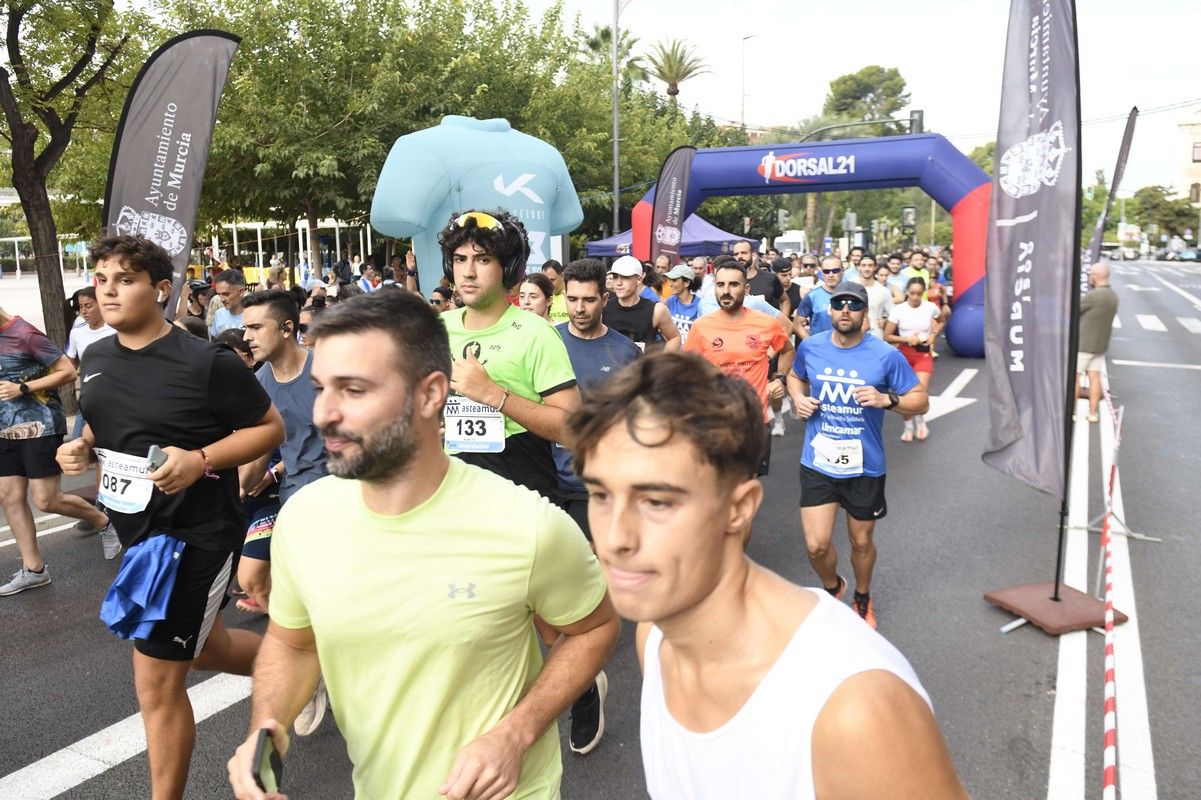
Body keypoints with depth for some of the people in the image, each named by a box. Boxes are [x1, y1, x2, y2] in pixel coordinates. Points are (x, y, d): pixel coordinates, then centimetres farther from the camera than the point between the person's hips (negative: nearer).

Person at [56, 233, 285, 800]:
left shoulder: (206, 363, -18)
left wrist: (200, 460, -25)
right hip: (137, 529, 8)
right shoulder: (96, 358, 4)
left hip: (196, 535, -8)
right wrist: (82, 448, -2)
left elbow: (270, 426, -12)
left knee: (156, 683, 1)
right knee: (205, 648, 25)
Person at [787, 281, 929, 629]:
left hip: (865, 467, -1)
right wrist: (798, 399, -3)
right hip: (818, 464, 1)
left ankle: (863, 597, 47)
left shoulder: (886, 355, -11)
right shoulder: (810, 347, -3)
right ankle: (832, 587, 32)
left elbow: (921, 400, -5)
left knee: (861, 542, 17)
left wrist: (887, 400, -24)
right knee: (816, 546, -4)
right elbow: (794, 376, 18)